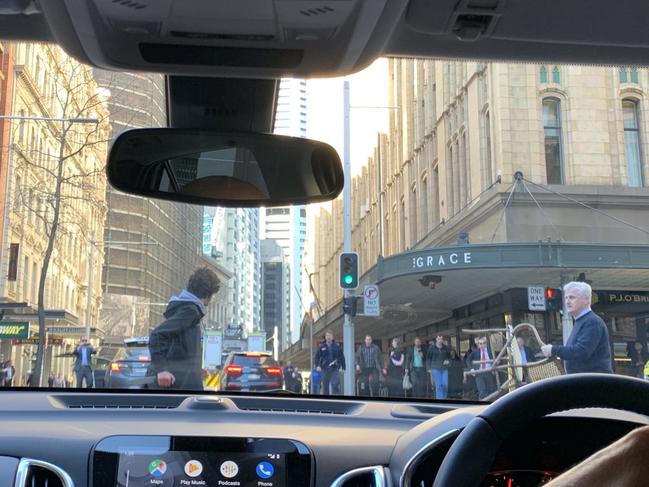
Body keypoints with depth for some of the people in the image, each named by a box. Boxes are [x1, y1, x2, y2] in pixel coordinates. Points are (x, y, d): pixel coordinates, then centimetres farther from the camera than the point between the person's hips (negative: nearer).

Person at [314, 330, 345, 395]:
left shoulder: (337, 346, 7)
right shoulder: (321, 347, 8)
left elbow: (342, 357, 11)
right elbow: (317, 357, 7)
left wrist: (343, 367, 5)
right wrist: (317, 366, -8)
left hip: (335, 369, -1)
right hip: (324, 370, 1)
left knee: (335, 385, -15)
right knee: (325, 387, 4)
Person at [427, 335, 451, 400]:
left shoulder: (446, 348, 7)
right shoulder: (432, 348, 2)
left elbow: (449, 357, 19)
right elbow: (428, 358, 7)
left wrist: (448, 361, -3)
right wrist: (429, 368, 0)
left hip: (444, 369, 2)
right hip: (436, 369, -2)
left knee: (445, 385, -8)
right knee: (438, 386, -7)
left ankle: (444, 398, 13)